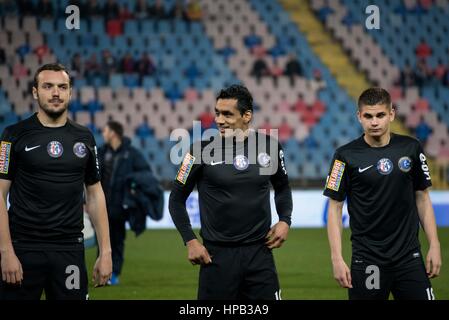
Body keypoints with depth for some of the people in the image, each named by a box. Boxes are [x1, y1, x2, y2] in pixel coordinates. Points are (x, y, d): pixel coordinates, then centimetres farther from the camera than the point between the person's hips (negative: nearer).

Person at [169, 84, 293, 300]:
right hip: (217, 255, -2)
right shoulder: (203, 149, -6)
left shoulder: (269, 146, 1)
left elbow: (282, 187, 19)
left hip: (259, 252, 2)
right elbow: (177, 198, 3)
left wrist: (285, 220, 3)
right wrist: (190, 240, -5)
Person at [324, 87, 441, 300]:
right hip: (367, 261, -2)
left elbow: (422, 198, 12)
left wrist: (434, 246, 5)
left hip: (409, 257, 2)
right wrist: (337, 258, -9)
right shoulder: (346, 155, -4)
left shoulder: (411, 148, 4)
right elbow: (335, 208, -1)